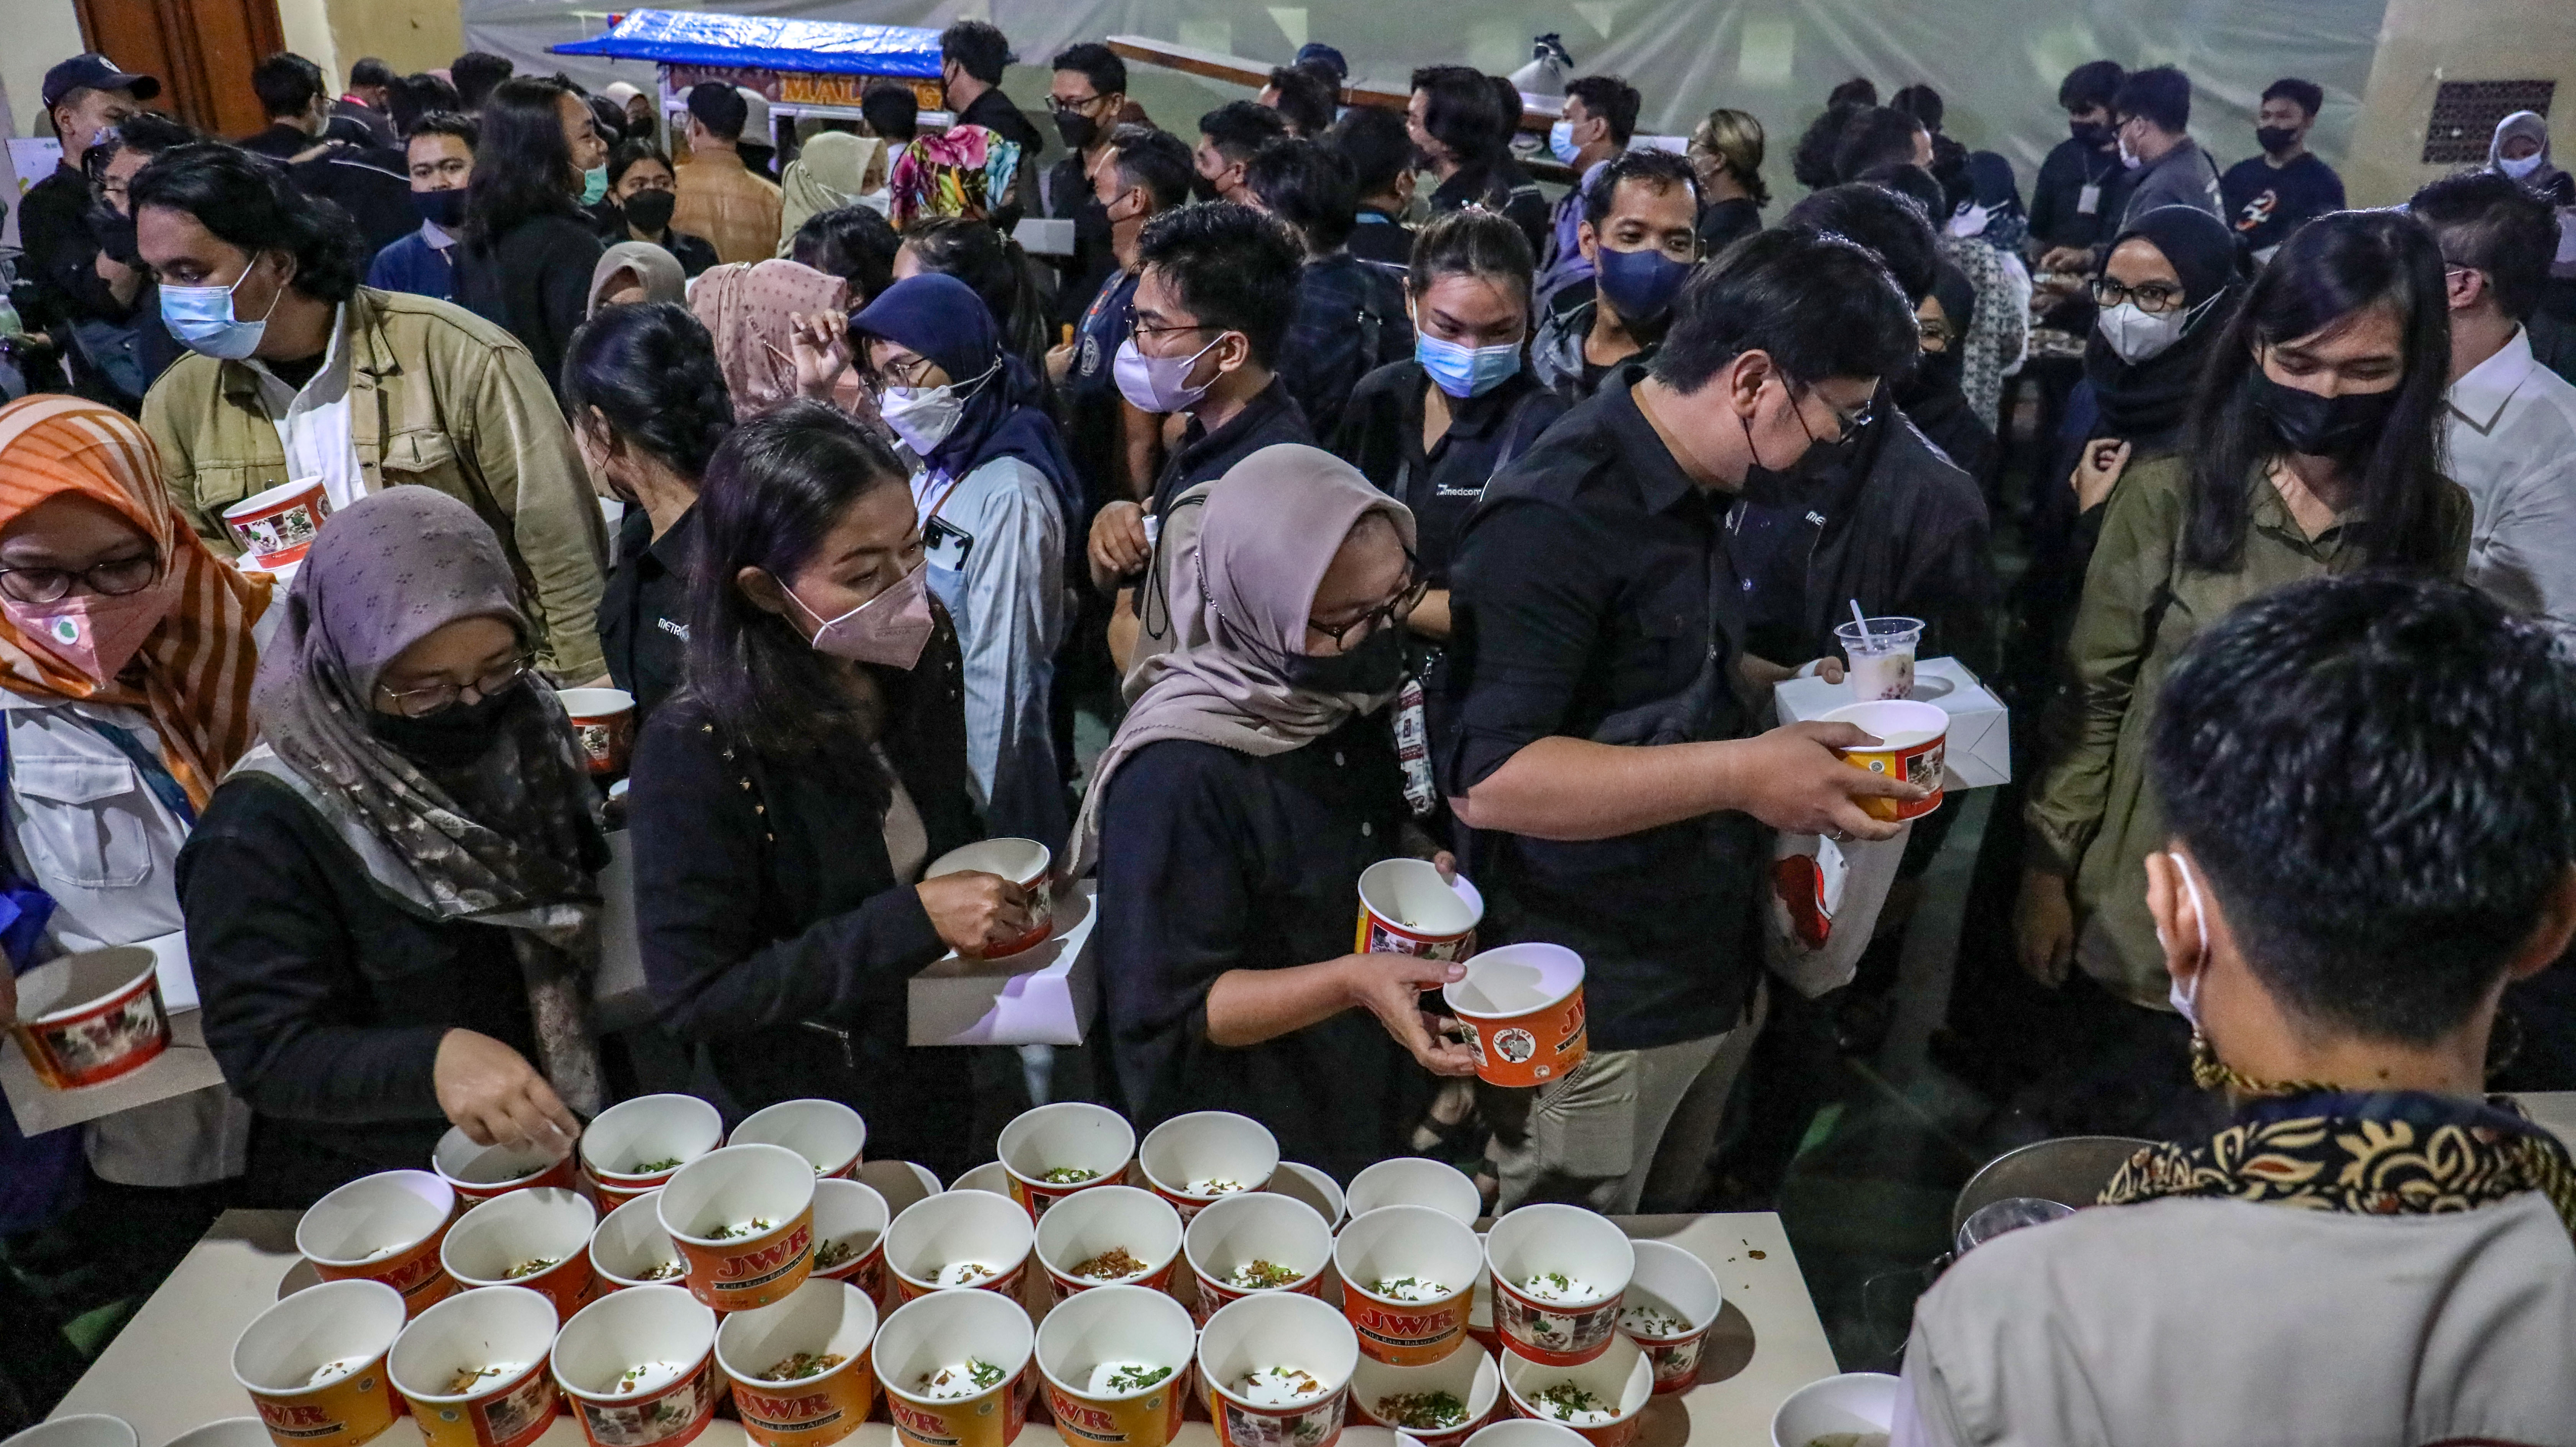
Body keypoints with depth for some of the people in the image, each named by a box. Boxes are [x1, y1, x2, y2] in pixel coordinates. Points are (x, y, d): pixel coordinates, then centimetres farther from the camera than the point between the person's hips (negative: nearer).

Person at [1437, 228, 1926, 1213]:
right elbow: (1487, 777, -29)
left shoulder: (1691, 494, 9)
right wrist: (1742, 772, -29)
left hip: (1711, 974, 9)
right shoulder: (1557, 517, -22)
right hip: (1596, 1013, -9)